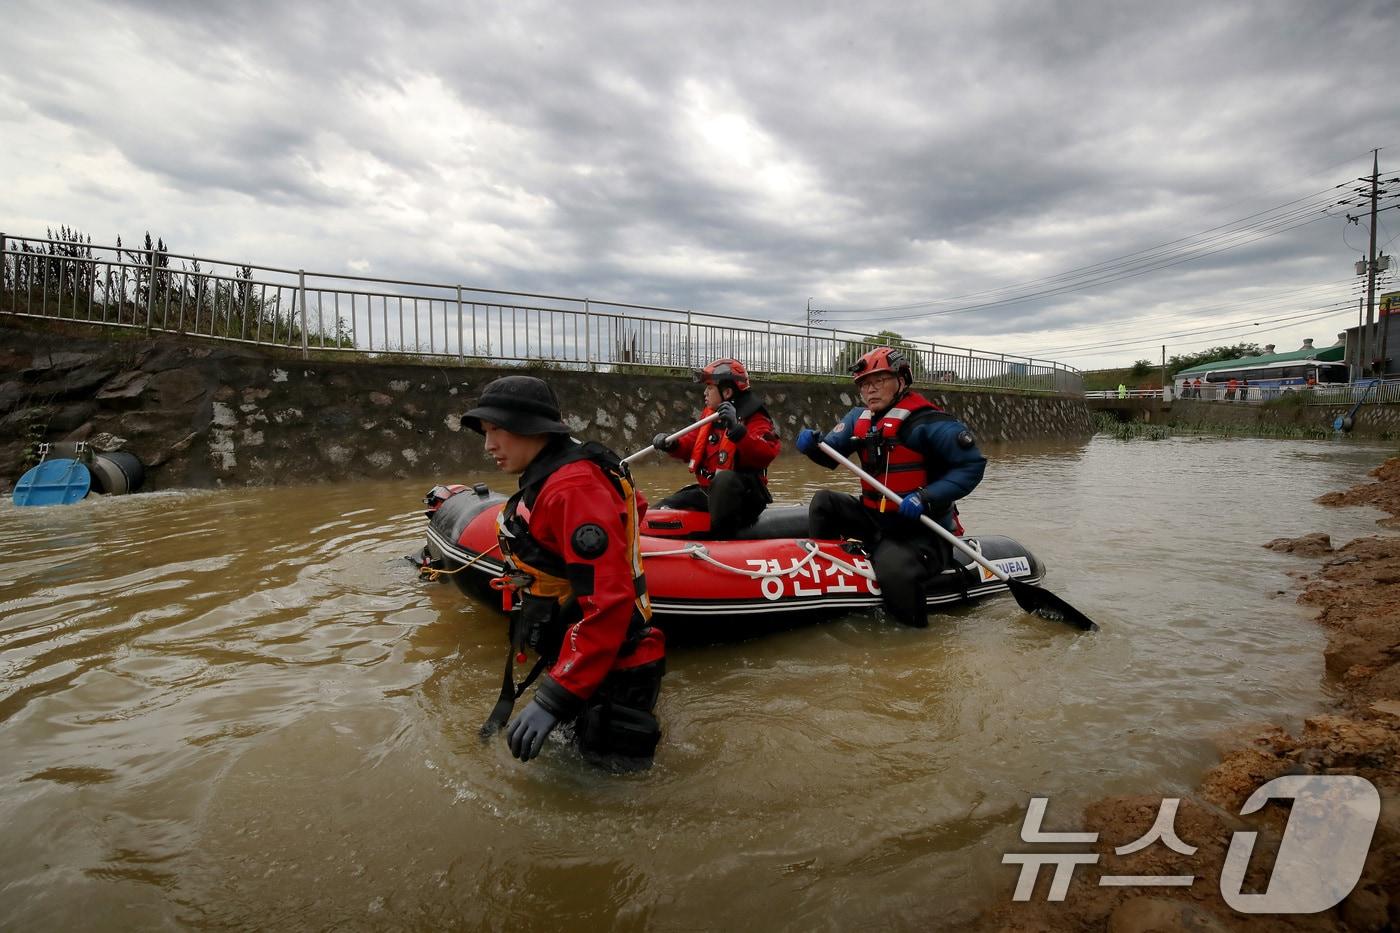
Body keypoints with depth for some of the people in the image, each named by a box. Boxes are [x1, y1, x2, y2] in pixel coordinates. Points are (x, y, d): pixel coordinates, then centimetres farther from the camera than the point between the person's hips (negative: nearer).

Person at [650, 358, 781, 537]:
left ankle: (721, 536, -31)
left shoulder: (754, 419, -12)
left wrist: (736, 430, -38)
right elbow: (691, 444, 17)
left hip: (744, 495, -7)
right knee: (659, 511, 0)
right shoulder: (709, 414, 10)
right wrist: (671, 444, -4)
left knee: (724, 479, -40)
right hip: (707, 492, 8)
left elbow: (766, 454, -28)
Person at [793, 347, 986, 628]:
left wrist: (927, 498, -25)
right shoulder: (859, 418, 8)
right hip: (875, 519, 8)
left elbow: (972, 464, -16)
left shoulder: (927, 421, -15)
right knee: (824, 502, 3)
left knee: (893, 568, -33)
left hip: (922, 530, -7)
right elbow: (829, 454, 7)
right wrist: (812, 443, -17)